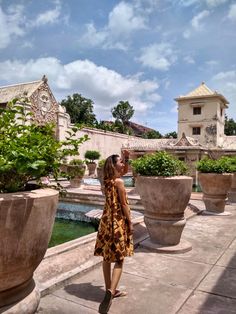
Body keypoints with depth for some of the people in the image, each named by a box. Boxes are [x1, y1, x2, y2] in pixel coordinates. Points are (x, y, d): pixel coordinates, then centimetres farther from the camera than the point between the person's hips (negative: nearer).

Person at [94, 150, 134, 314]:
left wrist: (127, 158, 10)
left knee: (107, 257, 13)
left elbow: (125, 171, 23)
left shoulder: (108, 179, 7)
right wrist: (130, 222, -7)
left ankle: (110, 290, 26)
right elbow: (124, 204, -15)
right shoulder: (119, 182, -16)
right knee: (119, 259, 0)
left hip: (107, 220, 8)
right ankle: (111, 291, -13)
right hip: (119, 222, -8)